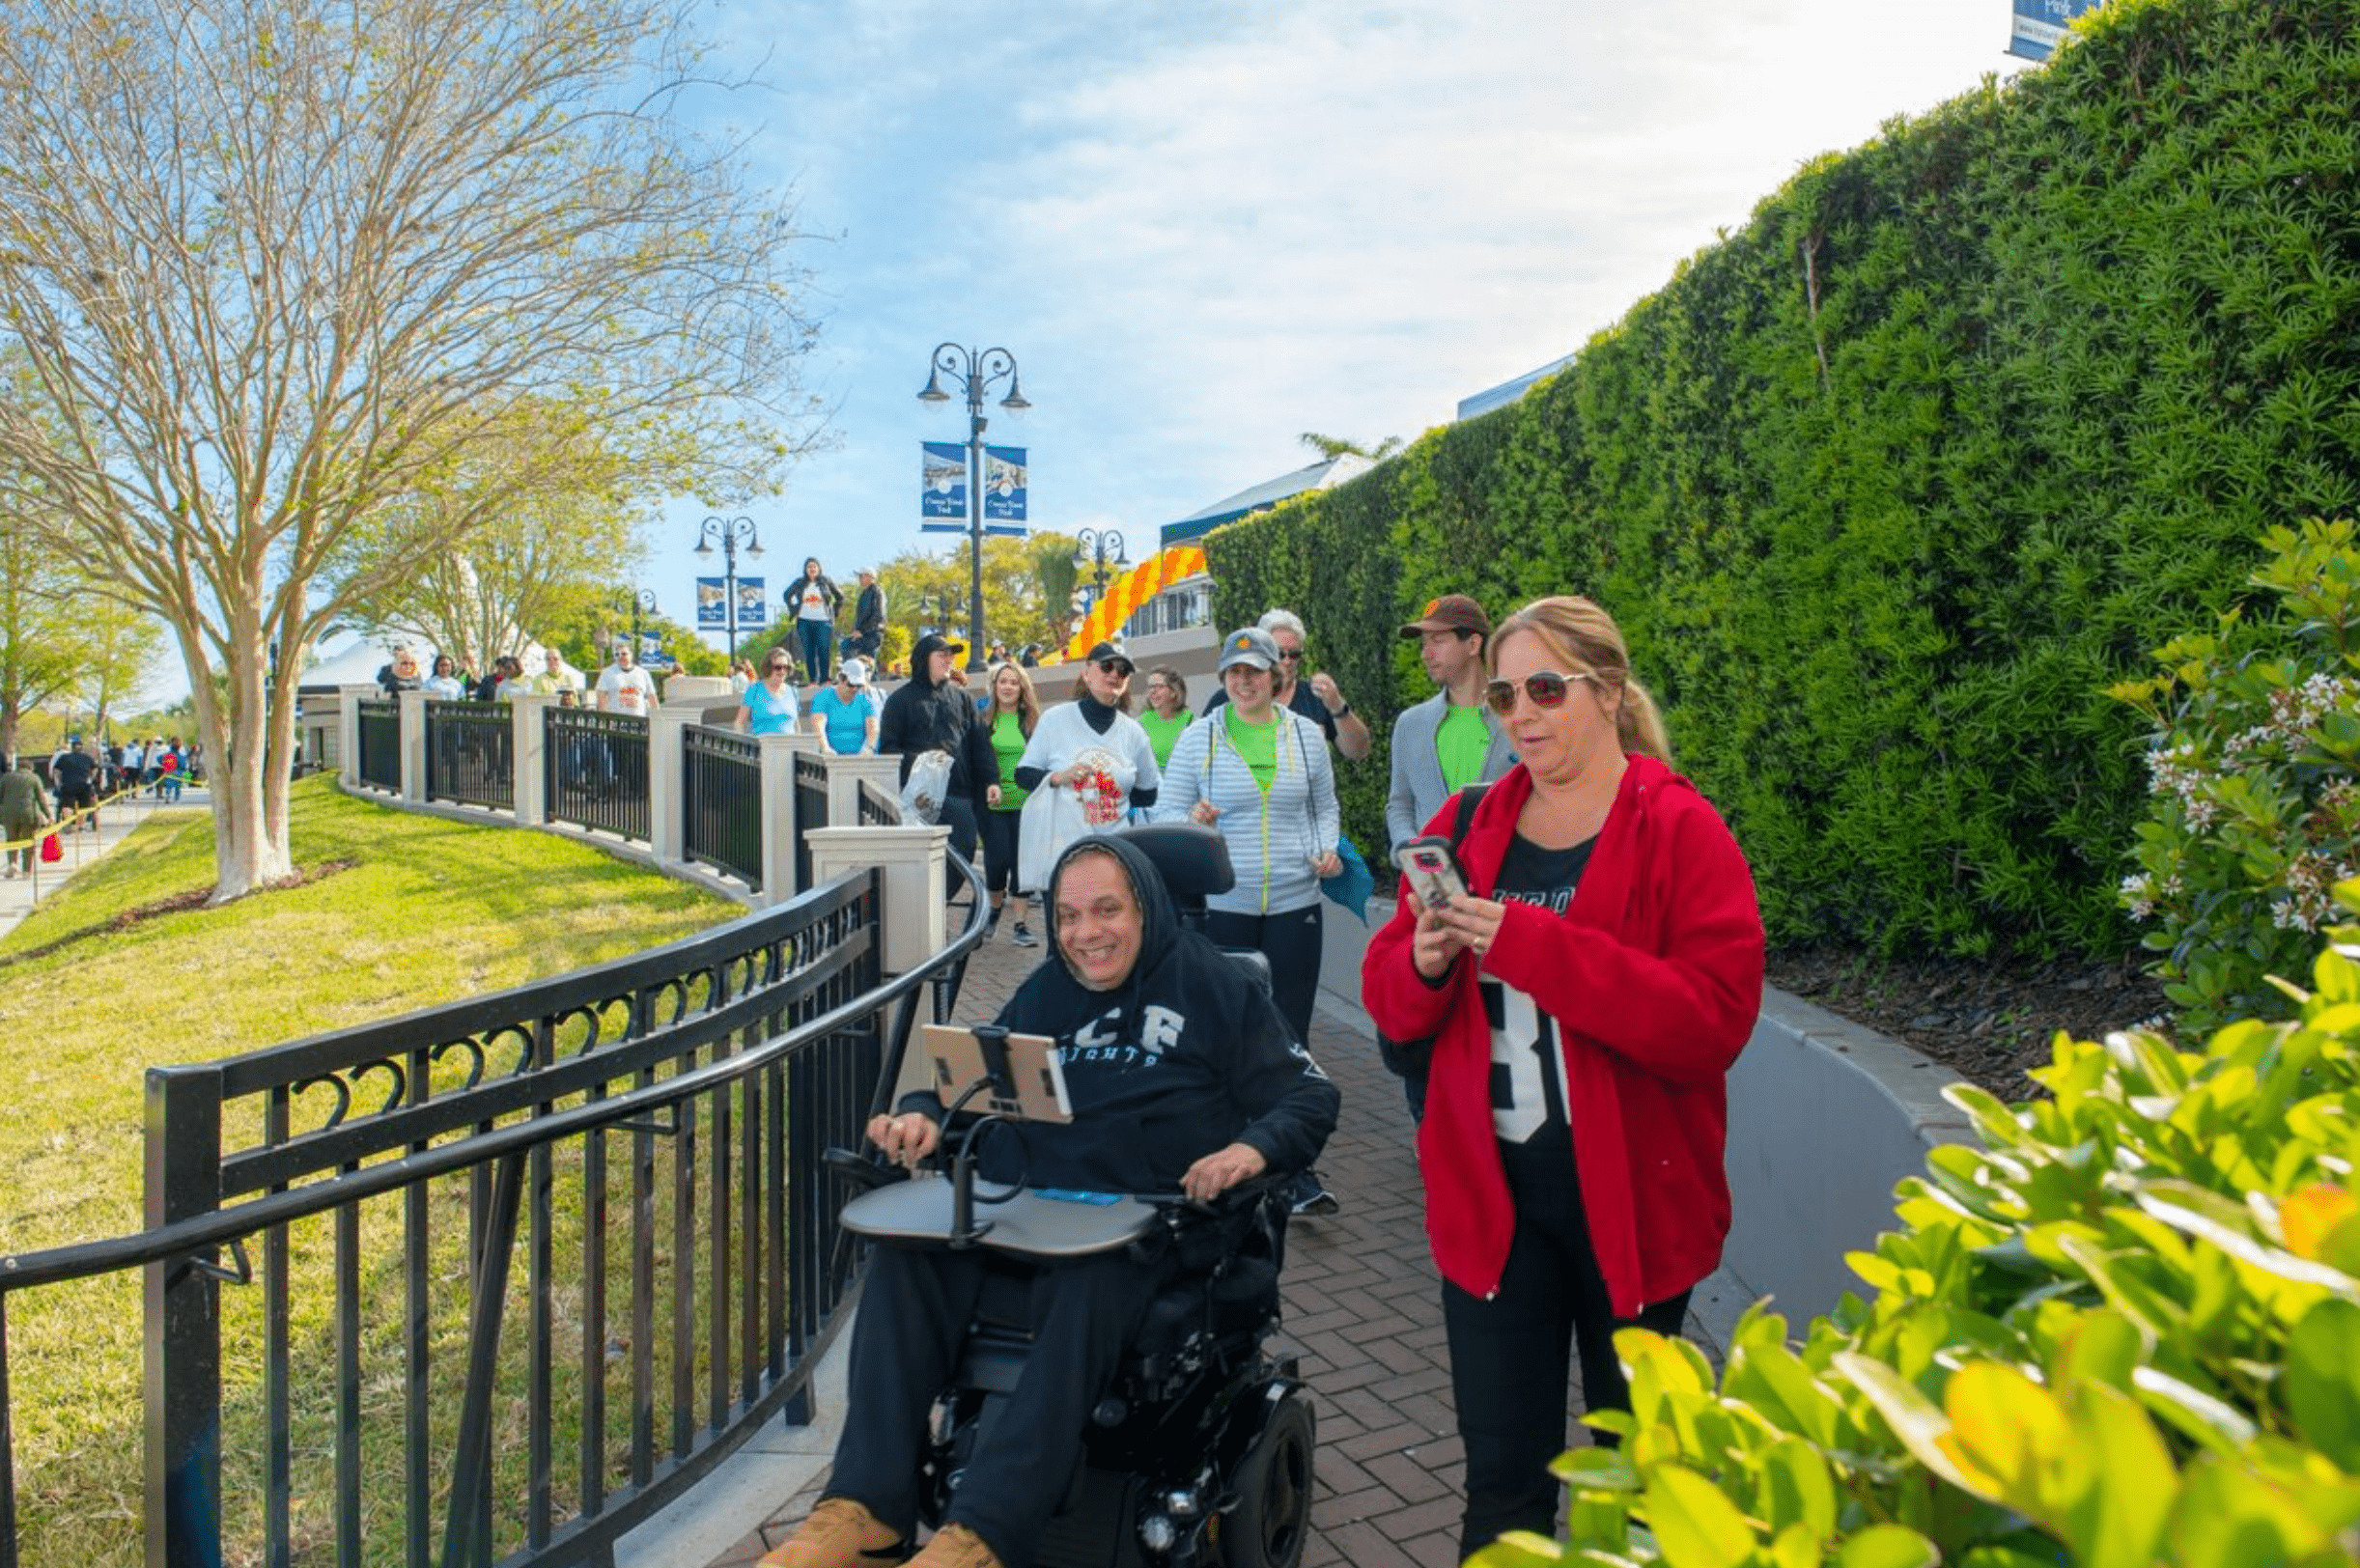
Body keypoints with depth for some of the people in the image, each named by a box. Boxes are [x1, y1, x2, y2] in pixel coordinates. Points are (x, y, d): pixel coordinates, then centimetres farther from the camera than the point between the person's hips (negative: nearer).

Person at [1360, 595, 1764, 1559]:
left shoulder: (1681, 831, -10)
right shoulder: (1468, 826, 3)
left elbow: (1713, 1020, -22)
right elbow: (1391, 1002, 5)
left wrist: (1533, 945, -28)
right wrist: (1422, 964, -18)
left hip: (1630, 1194, -2)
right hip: (1491, 1192, 3)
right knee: (1503, 1475, 10)